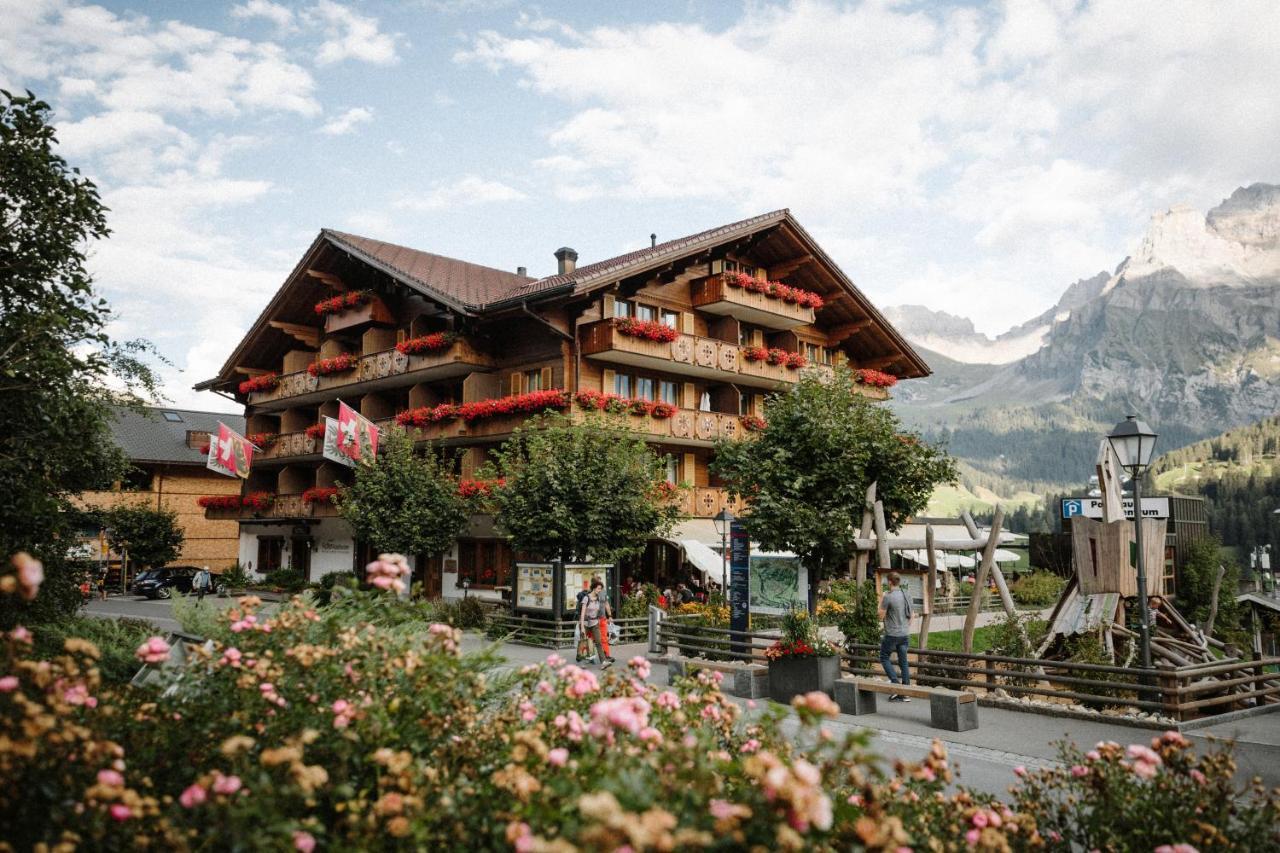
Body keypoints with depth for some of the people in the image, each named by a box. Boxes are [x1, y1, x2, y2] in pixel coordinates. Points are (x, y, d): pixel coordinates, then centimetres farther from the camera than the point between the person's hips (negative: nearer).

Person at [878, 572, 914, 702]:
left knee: (884, 658, 10)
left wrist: (881, 603, 3)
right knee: (903, 662, 10)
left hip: (892, 634, -6)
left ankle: (896, 685, -3)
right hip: (905, 635, 6)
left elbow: (881, 617, -10)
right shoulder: (907, 596, 6)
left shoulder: (888, 597, -16)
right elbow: (910, 617, 13)